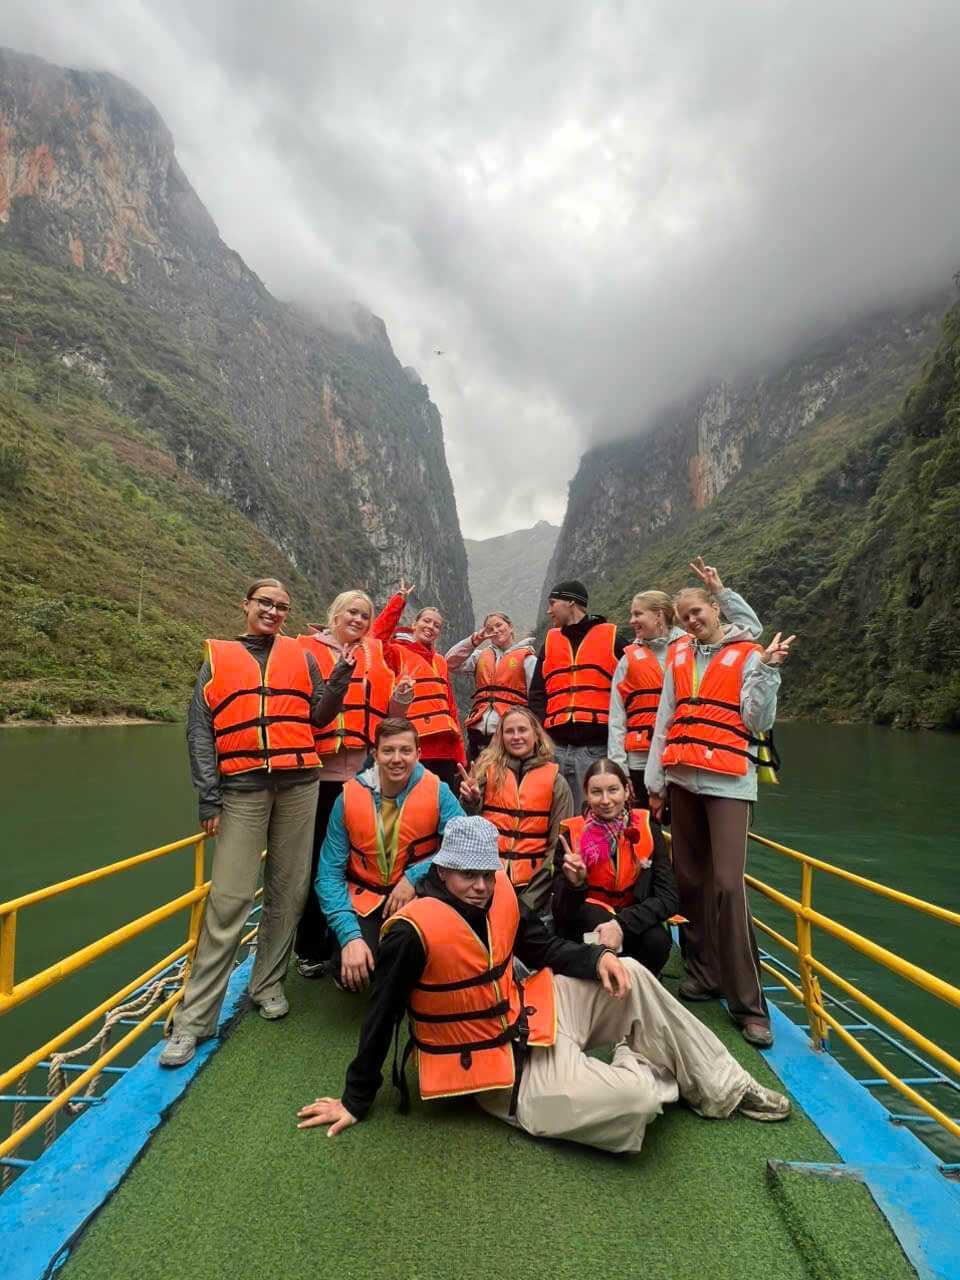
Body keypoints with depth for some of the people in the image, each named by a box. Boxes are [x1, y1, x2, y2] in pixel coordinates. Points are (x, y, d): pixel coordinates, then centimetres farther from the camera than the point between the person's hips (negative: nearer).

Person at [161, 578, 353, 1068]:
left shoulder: (300, 656, 13)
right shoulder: (218, 658, 9)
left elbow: (319, 716, 10)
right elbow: (199, 730, 4)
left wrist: (339, 680, -6)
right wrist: (208, 798, -3)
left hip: (298, 784, 2)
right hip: (242, 788, -2)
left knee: (288, 890, 8)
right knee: (228, 900, -5)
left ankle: (268, 984, 26)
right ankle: (194, 1017, 6)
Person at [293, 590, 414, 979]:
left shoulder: (377, 654, 12)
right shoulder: (308, 649, 2)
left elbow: (387, 713, 14)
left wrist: (401, 698, -6)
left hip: (364, 772, 3)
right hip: (318, 771, -3)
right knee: (315, 860, 7)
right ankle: (310, 949, 23)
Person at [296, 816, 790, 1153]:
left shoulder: (500, 894, -6)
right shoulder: (413, 931, -27)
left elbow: (543, 949, 8)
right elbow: (380, 1018, -16)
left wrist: (599, 957, -8)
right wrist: (356, 1102, -7)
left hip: (528, 1017, 8)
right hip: (507, 1069, -7)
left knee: (631, 977, 0)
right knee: (636, 1101, -24)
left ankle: (726, 1088, 18)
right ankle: (637, 1067, 16)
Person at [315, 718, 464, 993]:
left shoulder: (437, 791, -14)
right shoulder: (349, 797, -12)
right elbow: (329, 874, -11)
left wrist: (415, 876, -29)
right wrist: (349, 936, -22)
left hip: (416, 896, 1)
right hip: (364, 899, 0)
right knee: (351, 970, -26)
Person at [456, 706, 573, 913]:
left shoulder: (555, 781, 1)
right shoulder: (487, 771, 3)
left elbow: (559, 843, 0)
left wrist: (531, 898, -7)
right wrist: (470, 801, -22)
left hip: (532, 885, 0)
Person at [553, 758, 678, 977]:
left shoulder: (647, 829, -10)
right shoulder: (572, 835, -14)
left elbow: (668, 898, -18)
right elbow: (561, 914, -15)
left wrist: (622, 924, -33)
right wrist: (575, 884, -36)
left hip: (634, 924, 2)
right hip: (585, 926, -1)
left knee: (658, 941, -30)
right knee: (592, 914, -33)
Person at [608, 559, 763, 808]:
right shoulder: (629, 660, 10)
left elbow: (751, 628, 3)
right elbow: (617, 722, 7)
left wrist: (719, 590, 0)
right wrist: (618, 772, 0)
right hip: (642, 764, 1)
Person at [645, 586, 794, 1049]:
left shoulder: (747, 655, 3)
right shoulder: (679, 659, 14)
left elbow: (758, 721, -5)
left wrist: (766, 669, -14)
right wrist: (655, 781, 12)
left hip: (728, 781, -4)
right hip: (682, 778, 5)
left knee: (728, 885, -11)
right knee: (689, 879, 8)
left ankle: (748, 1003, -2)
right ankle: (704, 973, 24)